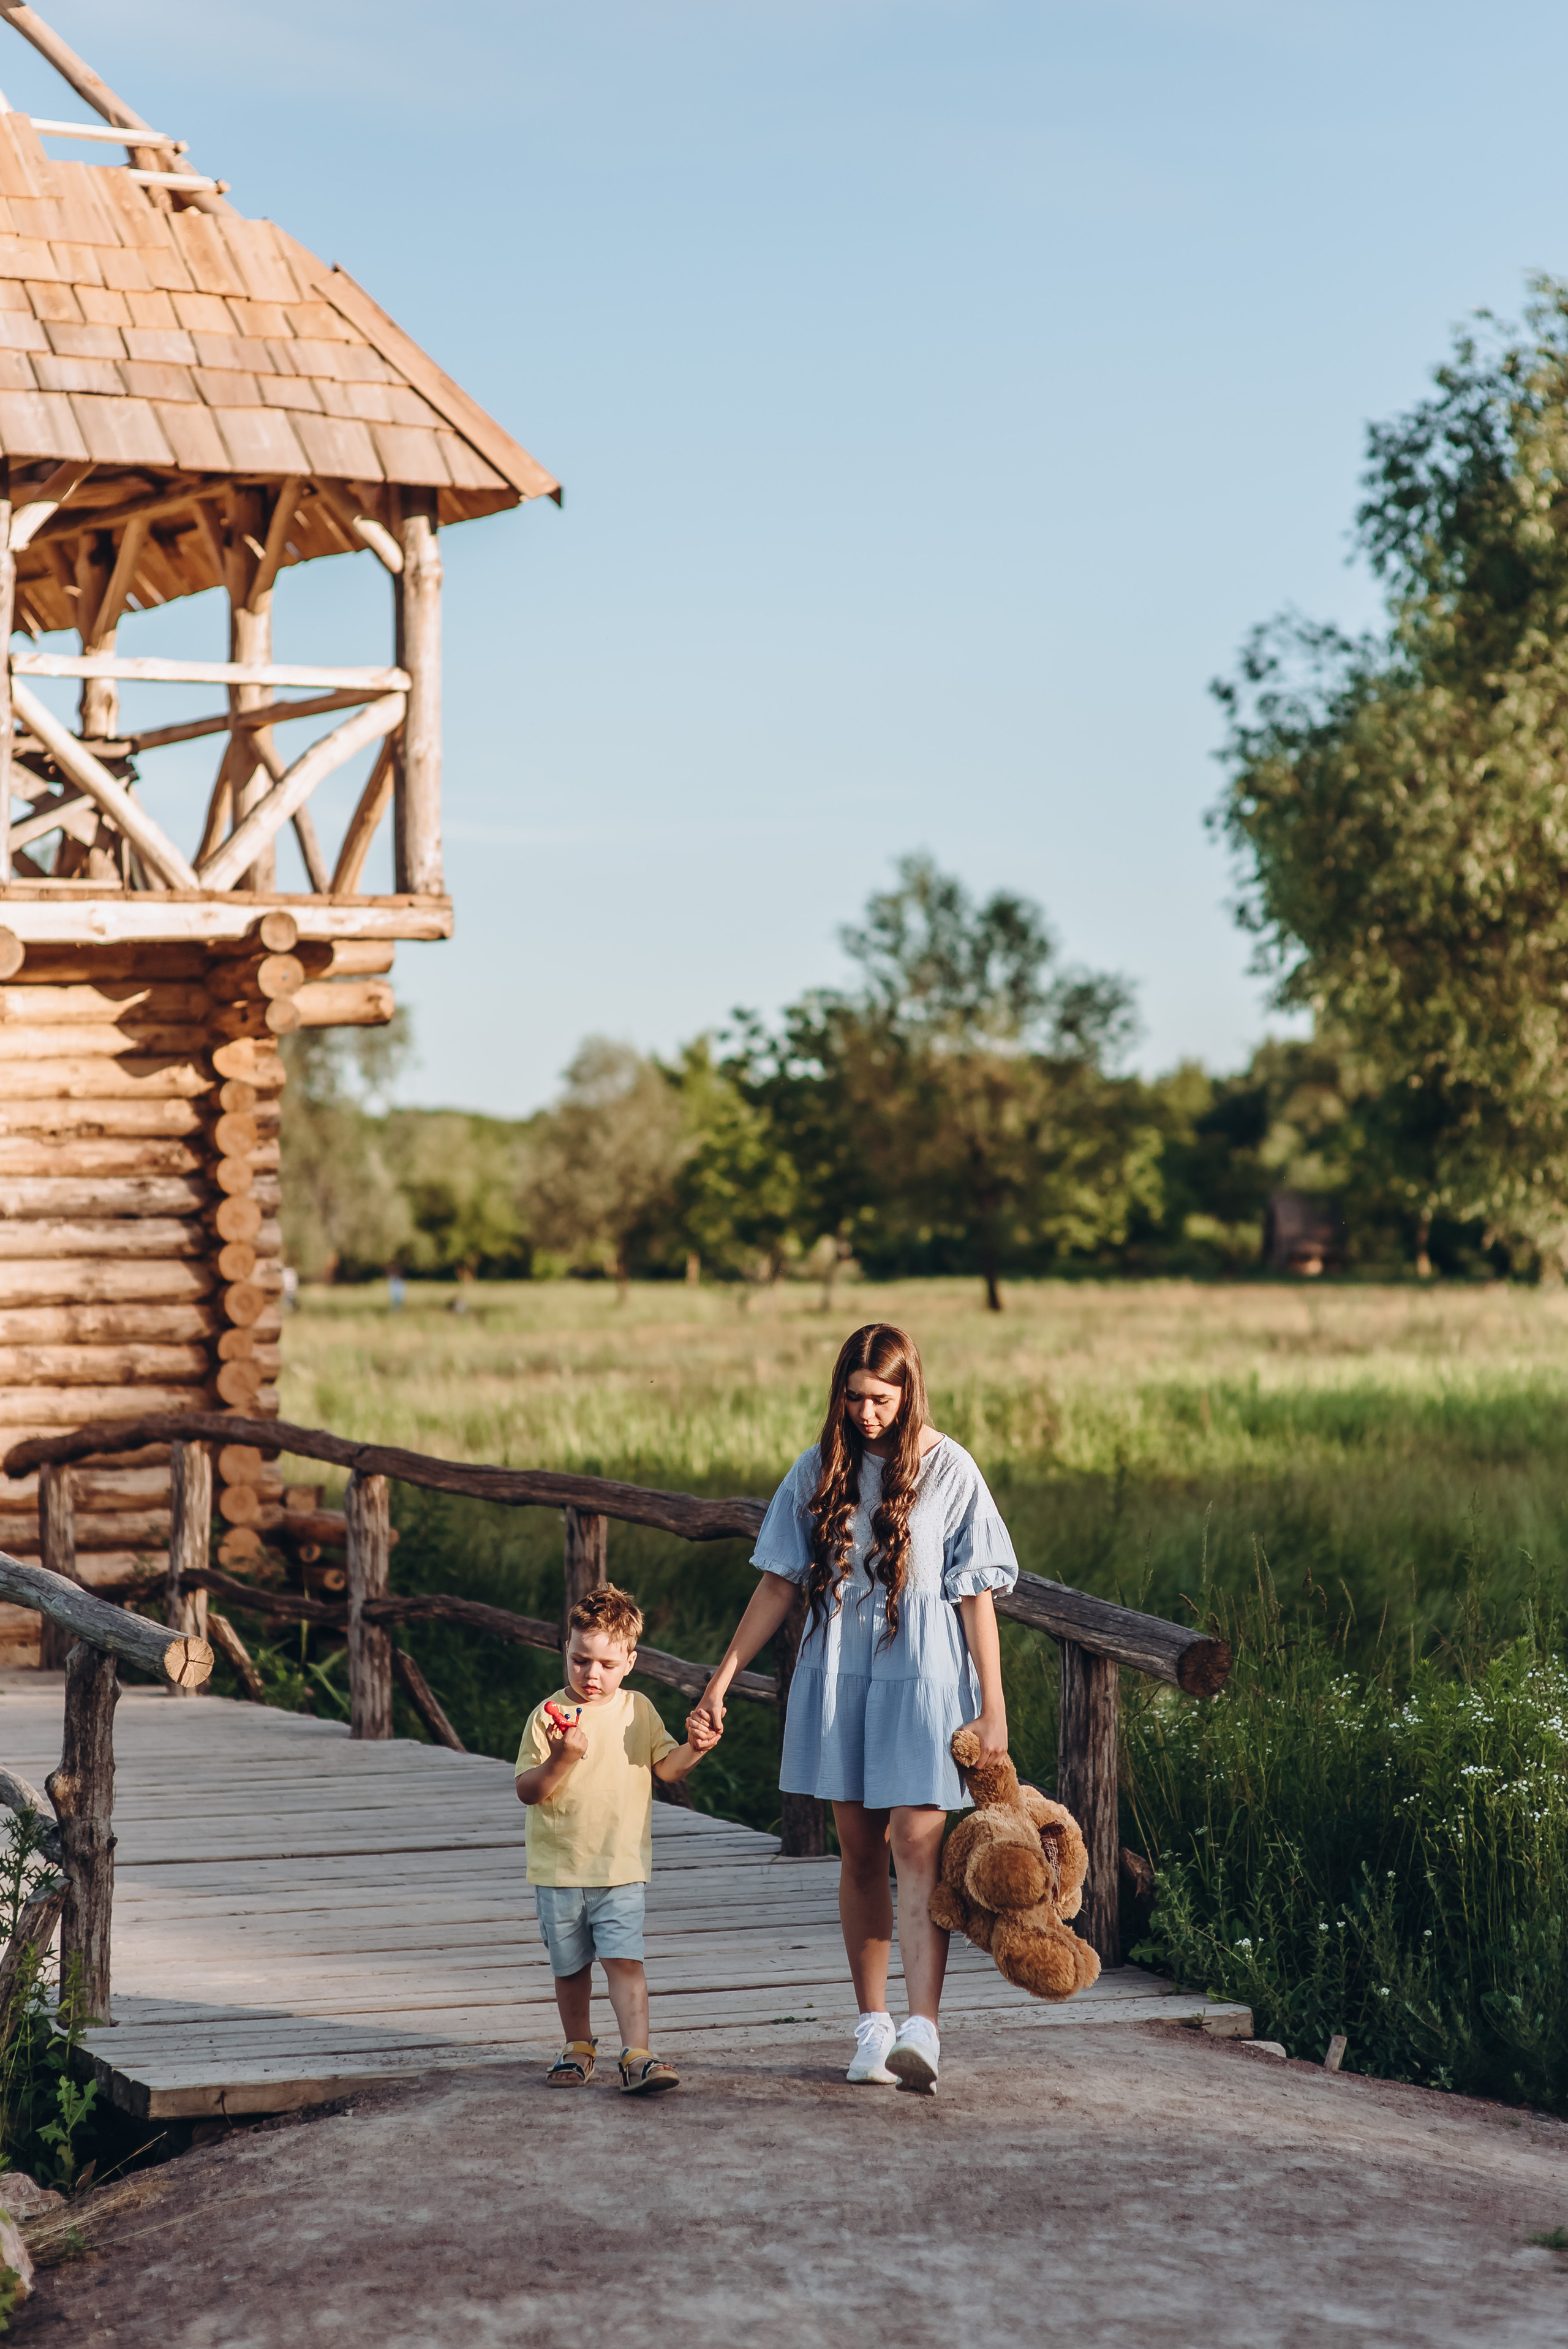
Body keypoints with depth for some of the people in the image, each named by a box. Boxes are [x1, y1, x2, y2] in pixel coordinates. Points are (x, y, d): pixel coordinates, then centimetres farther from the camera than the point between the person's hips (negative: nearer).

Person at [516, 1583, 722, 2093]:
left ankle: (636, 2055, -15)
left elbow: (665, 1766, 8)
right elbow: (527, 1791, -9)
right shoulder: (548, 1715, -6)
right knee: (570, 1967, 13)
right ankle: (577, 2048, 31)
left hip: (622, 1867, 0)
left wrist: (692, 1749, -12)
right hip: (558, 1867, 0)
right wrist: (560, 1760, -26)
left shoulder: (637, 1711, 4)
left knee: (624, 1960, -12)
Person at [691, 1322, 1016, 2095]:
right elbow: (779, 1582, 9)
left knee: (916, 1844, -13)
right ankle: (873, 2027, 13)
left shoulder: (949, 1470, -4)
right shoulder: (821, 1468, 5)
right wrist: (723, 1677, 5)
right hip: (837, 1673, 4)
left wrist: (992, 1706, -6)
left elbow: (977, 1594, -3)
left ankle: (922, 2030, -19)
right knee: (858, 1849, 6)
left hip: (922, 1675, -4)